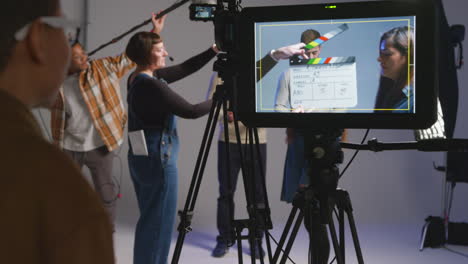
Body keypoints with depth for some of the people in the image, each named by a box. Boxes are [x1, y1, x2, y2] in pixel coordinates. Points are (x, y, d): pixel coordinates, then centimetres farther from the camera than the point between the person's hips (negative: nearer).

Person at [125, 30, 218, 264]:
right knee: (159, 222, 0)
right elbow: (191, 111, -18)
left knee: (149, 220, 18)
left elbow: (184, 69, 13)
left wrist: (214, 51, 6)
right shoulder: (151, 85, -20)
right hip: (158, 159, -10)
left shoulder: (139, 79, 8)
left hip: (141, 157, 10)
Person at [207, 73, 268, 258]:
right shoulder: (219, 75, 2)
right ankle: (225, 239, 17)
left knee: (257, 192, 2)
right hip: (228, 140, 0)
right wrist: (224, 115, -21)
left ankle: (256, 240, 15)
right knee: (226, 191, 5)